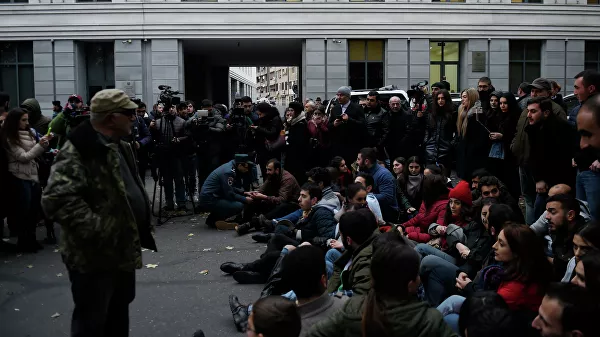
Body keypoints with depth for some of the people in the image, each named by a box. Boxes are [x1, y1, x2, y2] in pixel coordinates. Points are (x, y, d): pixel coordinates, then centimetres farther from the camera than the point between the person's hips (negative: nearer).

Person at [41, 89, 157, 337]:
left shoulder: (118, 146, 11)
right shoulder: (79, 151, -21)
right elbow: (56, 199, -32)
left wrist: (143, 222, 15)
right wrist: (97, 231, -30)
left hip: (123, 250, 10)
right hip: (95, 256, -9)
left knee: (119, 313, 23)